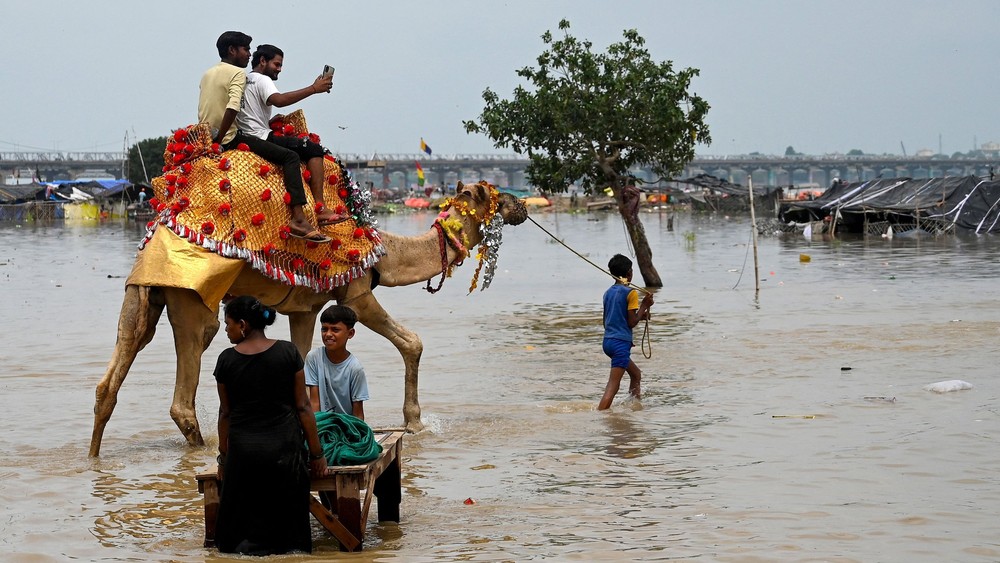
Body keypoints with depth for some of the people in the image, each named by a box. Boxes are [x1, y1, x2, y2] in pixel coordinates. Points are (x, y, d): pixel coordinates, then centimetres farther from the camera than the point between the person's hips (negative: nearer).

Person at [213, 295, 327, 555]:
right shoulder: (288, 352, -3)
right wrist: (316, 453, 5)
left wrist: (223, 456, 18)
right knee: (281, 519, 7)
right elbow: (302, 406, -1)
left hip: (242, 448, 1)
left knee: (241, 518, 11)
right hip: (283, 445, 0)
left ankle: (241, 544, -9)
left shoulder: (227, 360, -2)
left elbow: (225, 413, 7)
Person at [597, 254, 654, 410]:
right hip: (621, 342, -8)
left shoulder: (608, 292, 13)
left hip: (608, 341, 8)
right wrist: (644, 306, -1)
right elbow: (631, 322, -12)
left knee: (636, 374, 26)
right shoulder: (631, 292, -9)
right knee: (613, 385, -13)